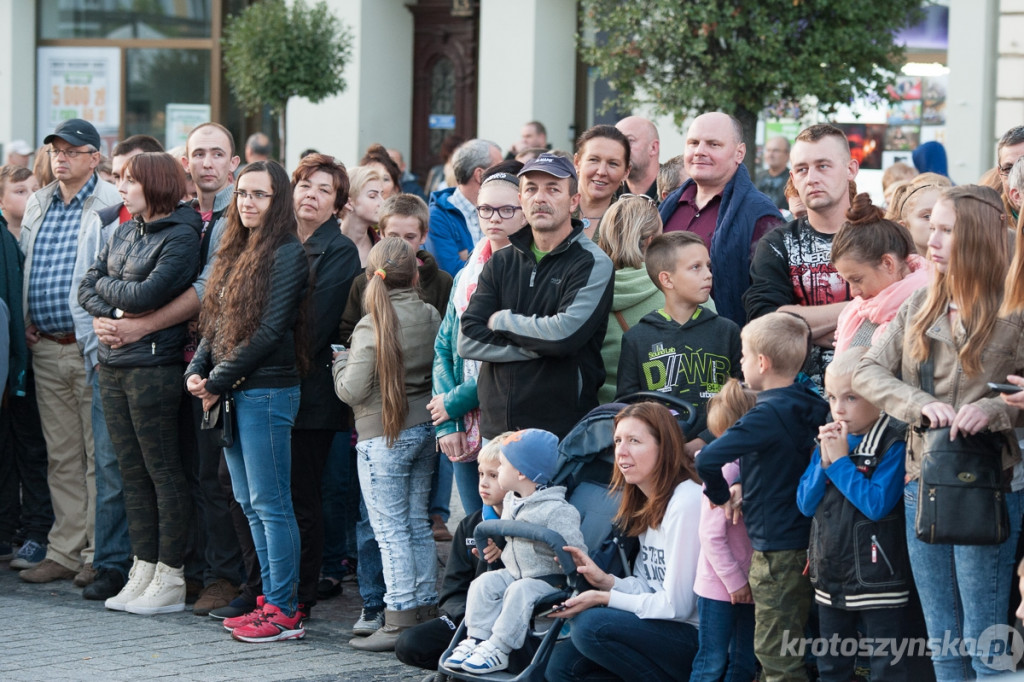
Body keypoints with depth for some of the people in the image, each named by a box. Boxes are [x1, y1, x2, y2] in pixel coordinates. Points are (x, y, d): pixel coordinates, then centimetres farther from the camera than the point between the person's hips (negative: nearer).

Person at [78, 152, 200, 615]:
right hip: (112, 365, 8)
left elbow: (148, 294, -18)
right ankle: (143, 572, 16)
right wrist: (114, 312, -8)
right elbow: (87, 287, 11)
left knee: (163, 472, -2)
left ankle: (171, 581, 2)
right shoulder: (124, 233, 14)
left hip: (153, 365, -8)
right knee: (132, 472, 10)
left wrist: (107, 286, -1)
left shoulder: (181, 237, -10)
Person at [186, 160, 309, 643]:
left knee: (269, 503, -6)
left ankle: (284, 612, -3)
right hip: (232, 393, 9)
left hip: (267, 390, -9)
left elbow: (271, 329, -15)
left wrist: (219, 381, -11)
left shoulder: (287, 254, -10)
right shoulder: (235, 253, 16)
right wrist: (197, 371, 1)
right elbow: (216, 321, 18)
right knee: (250, 503, 10)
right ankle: (272, 600, 15)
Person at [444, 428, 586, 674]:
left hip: (548, 578, -8)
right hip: (513, 572, 8)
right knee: (484, 583, -12)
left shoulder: (556, 510, -18)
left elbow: (574, 549, -23)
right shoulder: (510, 502, 9)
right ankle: (477, 639, -15)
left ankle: (498, 649, -29)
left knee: (520, 591, -31)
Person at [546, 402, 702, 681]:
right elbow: (651, 590, 13)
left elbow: (675, 605, -17)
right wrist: (605, 581, -5)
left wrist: (603, 598, -11)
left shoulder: (686, 502, -17)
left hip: (697, 638, -9)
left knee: (590, 624, -25)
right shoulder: (648, 502, 13)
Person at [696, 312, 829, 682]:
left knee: (774, 652, -2)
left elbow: (708, 459, -28)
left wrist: (721, 495, -9)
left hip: (777, 551, -9)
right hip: (805, 541, 9)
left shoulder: (768, 415, -20)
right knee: (790, 647, 18)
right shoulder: (808, 405, 5)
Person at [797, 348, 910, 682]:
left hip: (877, 579, -7)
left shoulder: (893, 445, -13)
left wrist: (840, 461, -19)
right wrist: (823, 462, -10)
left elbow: (878, 504, -23)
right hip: (831, 577, 7)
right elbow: (806, 504, 5)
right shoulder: (829, 440, 7)